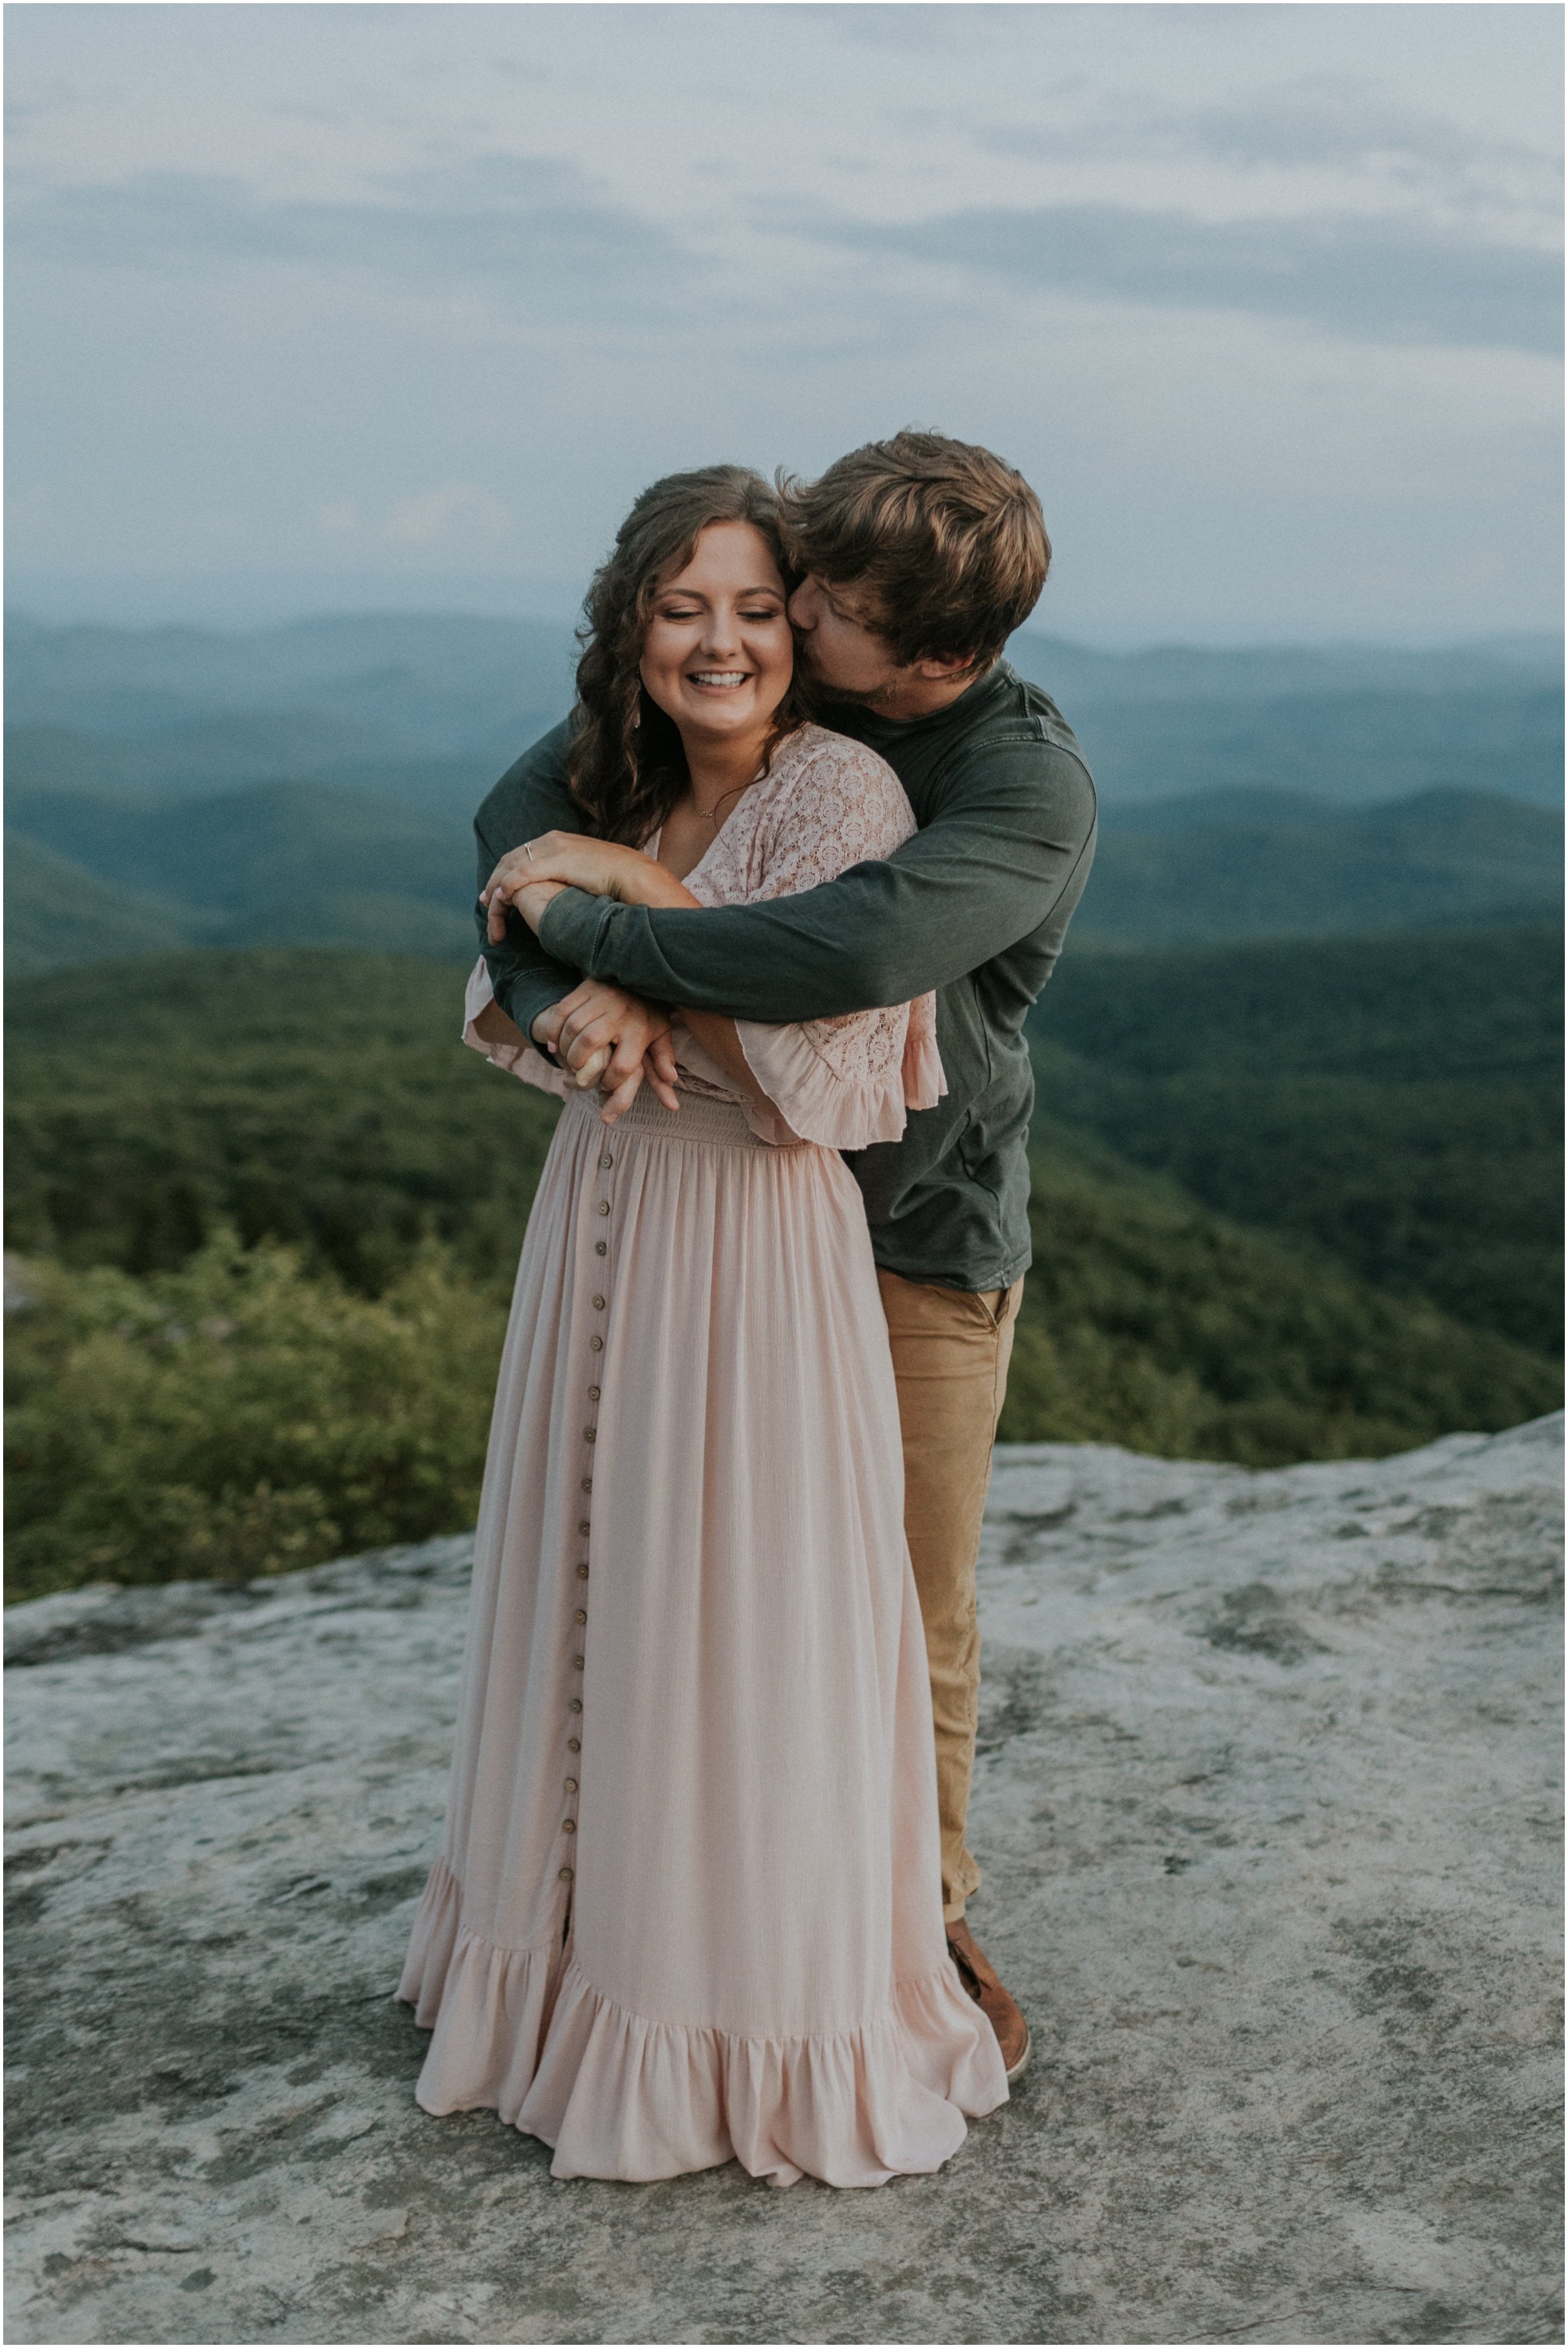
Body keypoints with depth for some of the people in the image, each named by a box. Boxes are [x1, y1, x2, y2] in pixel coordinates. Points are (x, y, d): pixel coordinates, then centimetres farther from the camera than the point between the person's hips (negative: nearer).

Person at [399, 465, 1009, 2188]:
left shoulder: (841, 793, -14)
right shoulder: (623, 796, 9)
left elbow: (801, 1069, -21)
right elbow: (511, 1019, 10)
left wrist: (636, 886, -20)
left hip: (756, 1251, -7)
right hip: (600, 1219, 7)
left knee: (746, 1631, 3)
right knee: (597, 1603, 17)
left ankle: (774, 2030, 22)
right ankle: (587, 1967, 36)